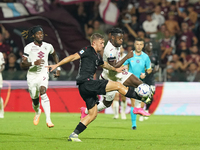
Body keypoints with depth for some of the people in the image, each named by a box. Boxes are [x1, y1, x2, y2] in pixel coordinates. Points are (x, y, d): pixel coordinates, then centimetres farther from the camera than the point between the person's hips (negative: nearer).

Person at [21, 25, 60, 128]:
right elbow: (23, 65, -11)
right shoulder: (28, 47, -7)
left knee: (43, 92, -28)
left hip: (43, 74, 0)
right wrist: (33, 63, -28)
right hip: (32, 76, 0)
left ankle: (48, 119, -36)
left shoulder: (48, 46, 2)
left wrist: (58, 68, 18)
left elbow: (54, 55, 25)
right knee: (35, 100, 9)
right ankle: (37, 112, 48)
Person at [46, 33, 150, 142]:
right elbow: (73, 57, -11)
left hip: (86, 88, 10)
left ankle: (74, 134, 5)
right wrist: (57, 65, -18)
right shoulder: (88, 51, -3)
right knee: (118, 85, -8)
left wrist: (115, 69, 55)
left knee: (93, 114, 9)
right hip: (86, 83, -10)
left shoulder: (97, 56, 23)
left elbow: (104, 64, 44)